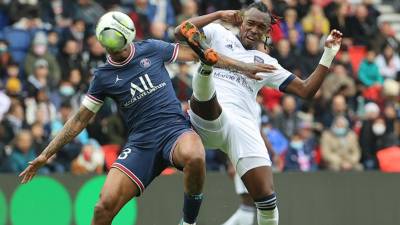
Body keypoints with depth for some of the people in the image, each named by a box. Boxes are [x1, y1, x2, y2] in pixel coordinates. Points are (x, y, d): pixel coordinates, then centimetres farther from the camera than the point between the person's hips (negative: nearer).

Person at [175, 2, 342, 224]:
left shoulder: (266, 63, 26)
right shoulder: (219, 34, 20)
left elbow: (306, 90, 22)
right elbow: (180, 31, 5)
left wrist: (329, 54, 17)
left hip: (243, 124, 2)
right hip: (209, 118, -2)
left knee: (266, 195, -14)